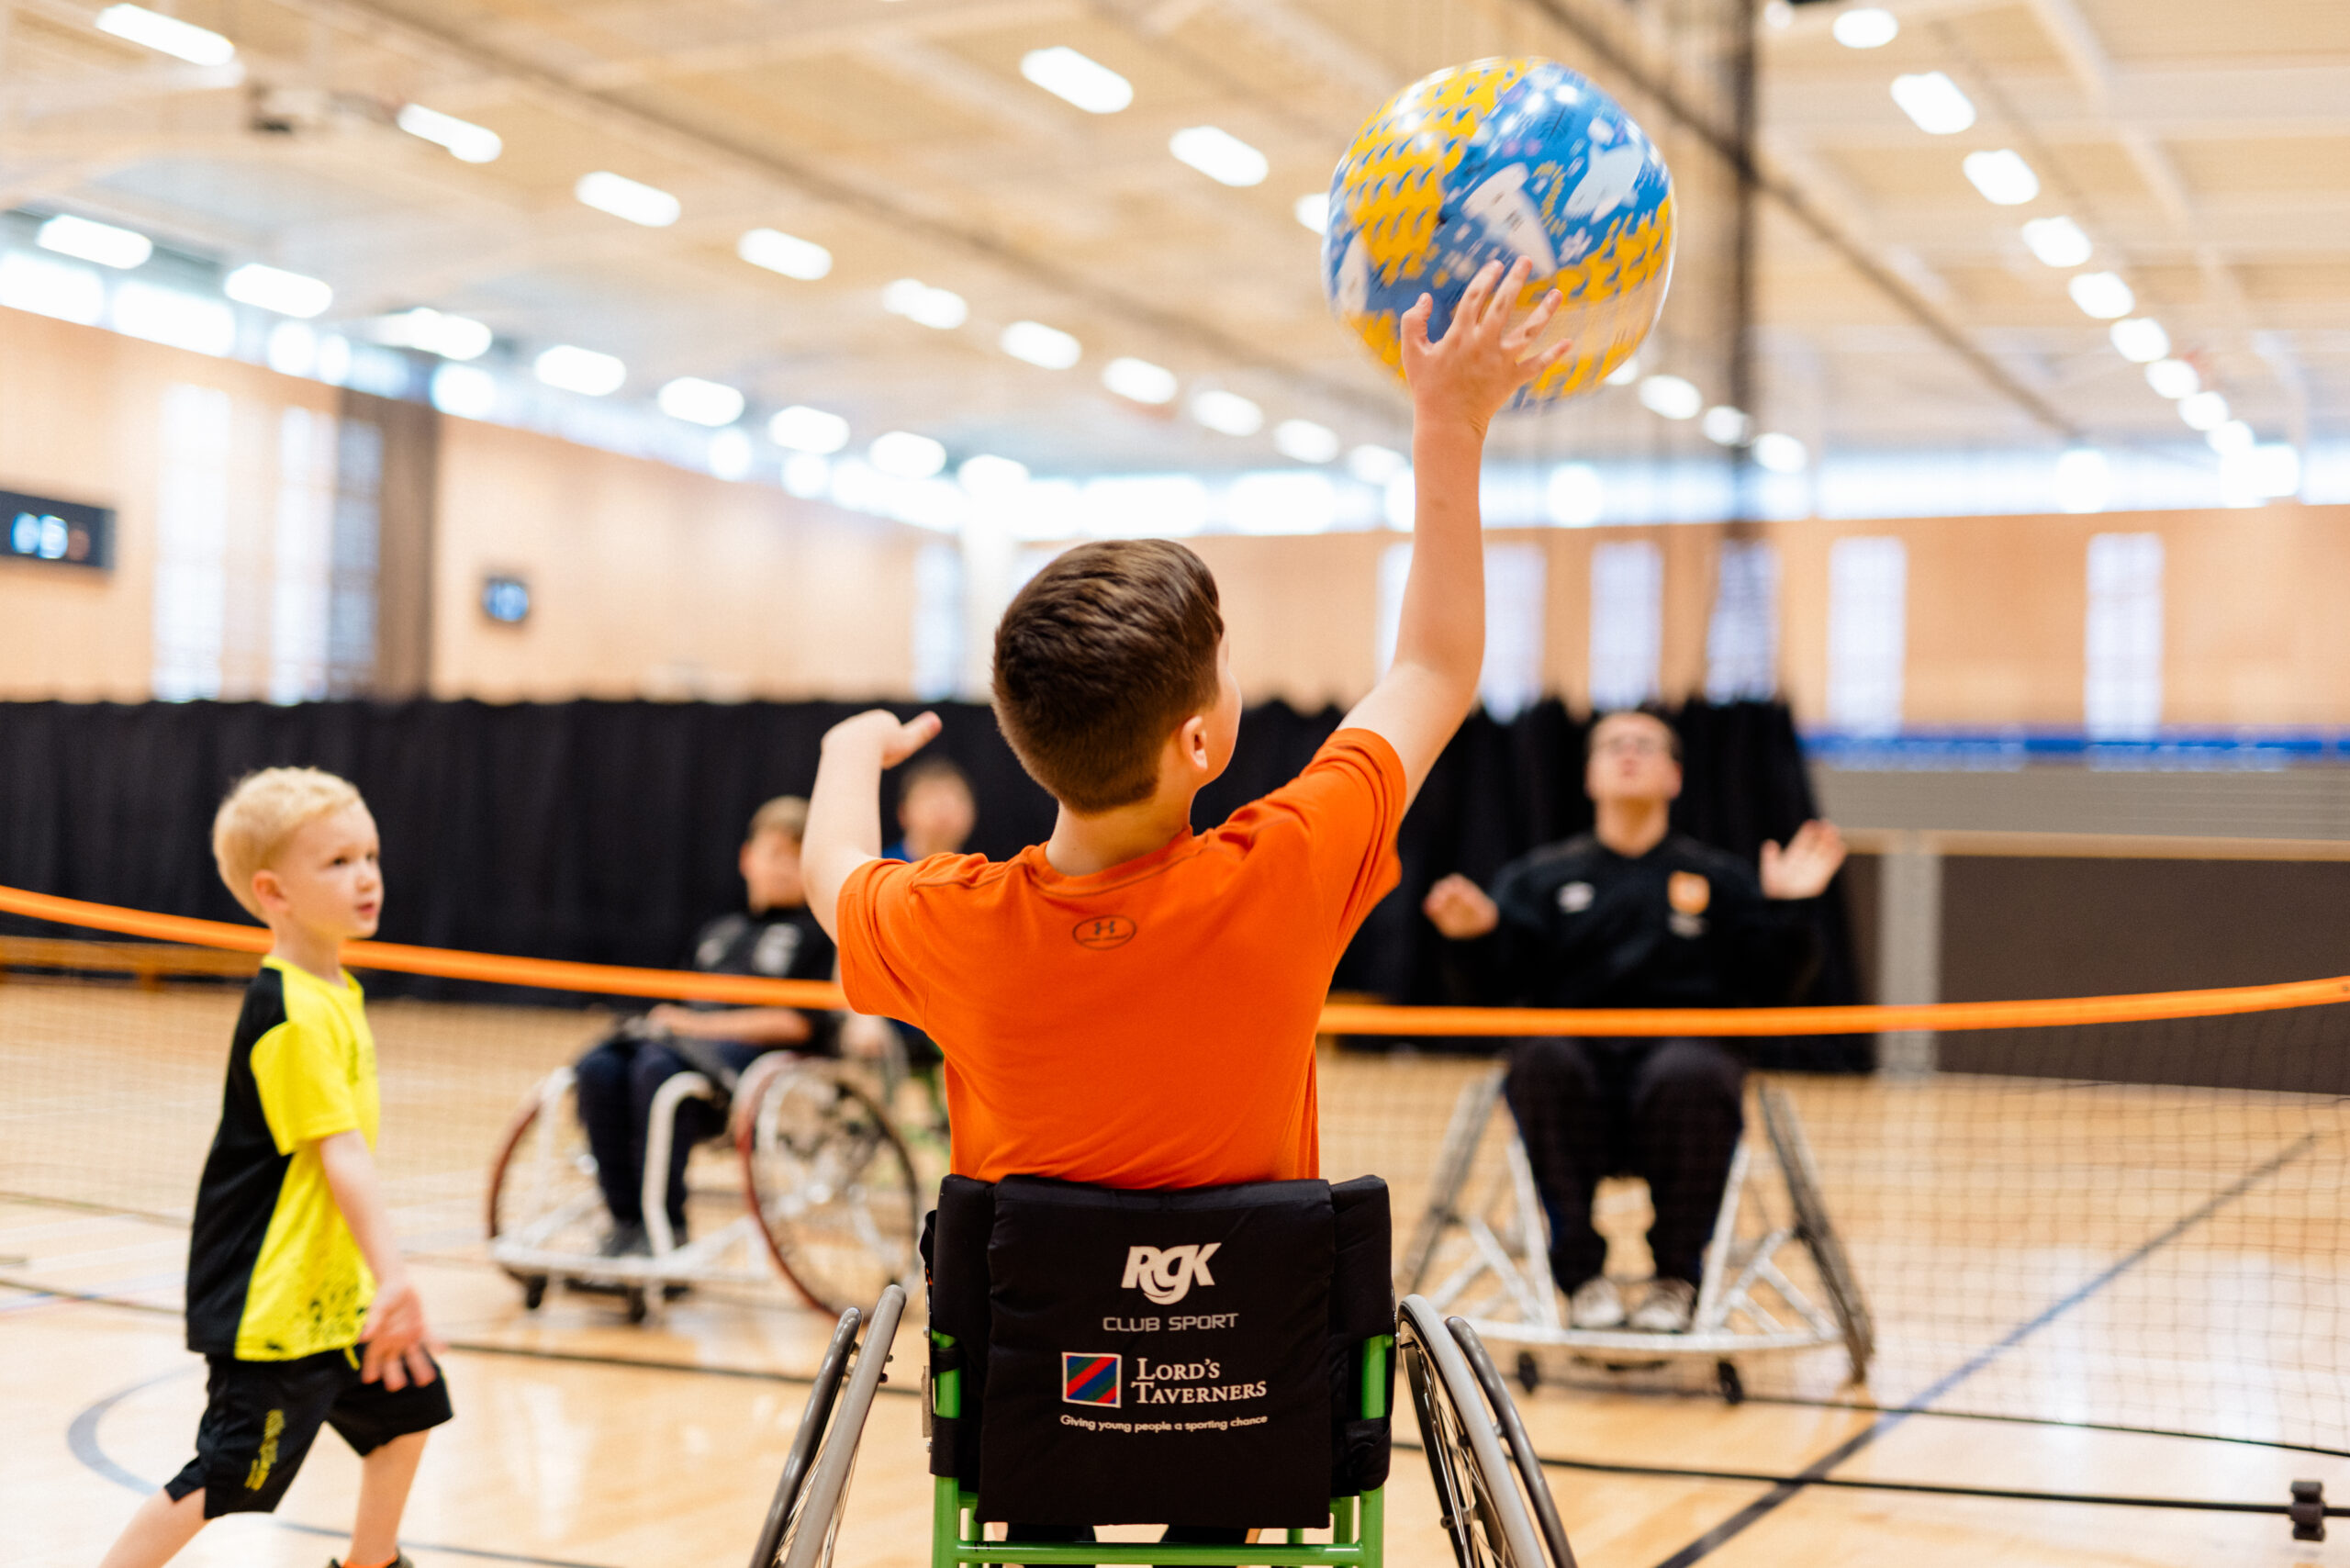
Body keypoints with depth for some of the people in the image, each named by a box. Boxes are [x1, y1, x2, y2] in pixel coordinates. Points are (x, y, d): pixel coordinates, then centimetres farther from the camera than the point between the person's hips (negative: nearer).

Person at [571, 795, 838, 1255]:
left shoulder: (820, 934, 6)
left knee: (657, 1068, -36)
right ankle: (626, 1222, -22)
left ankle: (666, 1227, -29)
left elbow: (802, 1022, -6)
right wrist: (669, 1017, 1)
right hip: (690, 1042, 6)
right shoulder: (719, 931, 28)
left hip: (765, 1050, -6)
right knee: (598, 1069, -24)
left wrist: (703, 1025, -9)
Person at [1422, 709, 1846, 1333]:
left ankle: (1677, 1276, -17)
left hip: (1684, 1044, -1)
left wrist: (1787, 909, -7)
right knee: (1543, 1061, -35)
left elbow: (1769, 985, 7)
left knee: (1689, 1073, -36)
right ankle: (1582, 1274, -24)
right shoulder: (1541, 877, 18)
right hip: (1578, 1052, 1)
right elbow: (1503, 984, 4)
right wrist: (1482, 932, -15)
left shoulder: (1721, 879, 18)